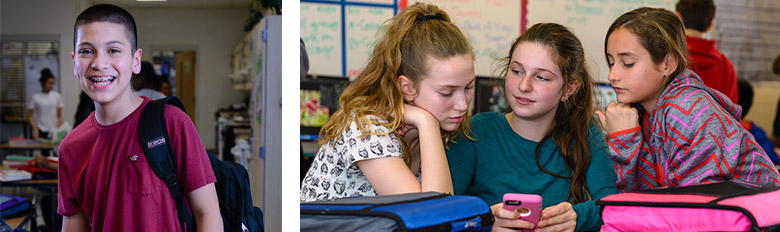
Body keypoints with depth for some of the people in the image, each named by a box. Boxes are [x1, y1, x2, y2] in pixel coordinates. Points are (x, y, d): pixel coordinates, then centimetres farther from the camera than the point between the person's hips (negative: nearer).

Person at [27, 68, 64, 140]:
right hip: (40, 132, -2)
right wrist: (36, 131, -11)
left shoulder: (57, 96, 9)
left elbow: (59, 116, 11)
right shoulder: (34, 97, 2)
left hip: (53, 132, 2)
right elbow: (29, 117, 2)